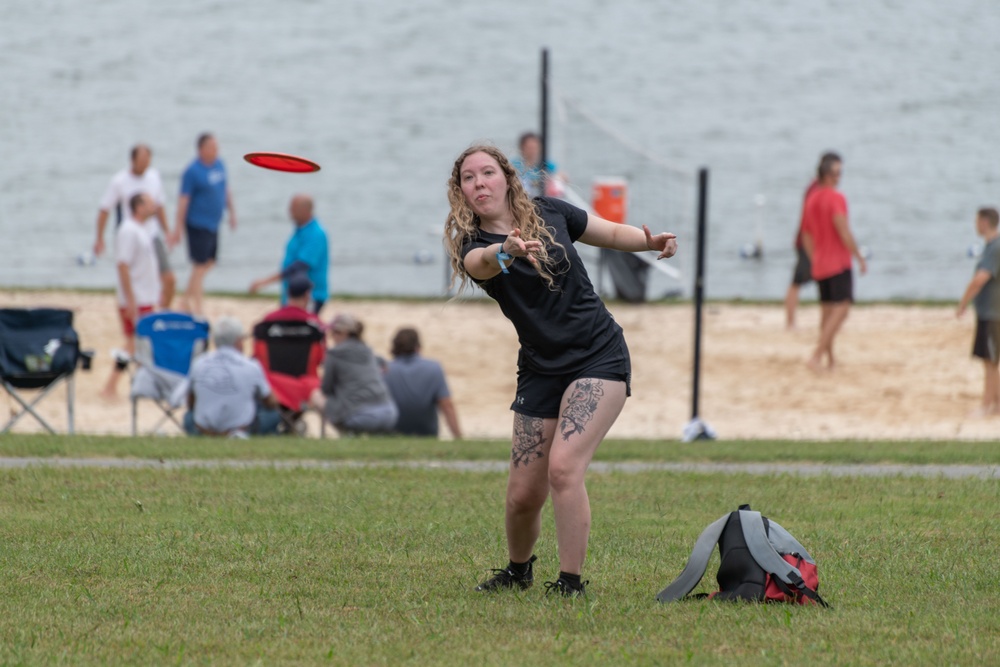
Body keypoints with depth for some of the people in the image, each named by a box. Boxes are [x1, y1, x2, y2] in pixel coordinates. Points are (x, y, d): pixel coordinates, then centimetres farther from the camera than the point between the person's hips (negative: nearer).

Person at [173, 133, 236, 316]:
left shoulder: (219, 164, 8)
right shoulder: (192, 171, -14)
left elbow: (226, 189, 20)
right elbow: (183, 199, -14)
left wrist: (231, 211, 20)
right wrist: (179, 227, -15)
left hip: (213, 224, 8)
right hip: (198, 224, -8)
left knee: (209, 263, 13)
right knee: (200, 265, -5)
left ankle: (186, 301, 25)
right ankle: (197, 308, 3)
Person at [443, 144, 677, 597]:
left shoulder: (548, 214, -1)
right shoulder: (473, 248, -7)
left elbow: (612, 234, 14)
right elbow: (481, 261, -33)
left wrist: (651, 242, -6)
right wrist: (506, 251, -56)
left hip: (599, 356, -2)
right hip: (540, 370, 2)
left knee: (563, 467, -21)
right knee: (523, 494, 2)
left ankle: (571, 583, -14)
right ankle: (518, 571, 33)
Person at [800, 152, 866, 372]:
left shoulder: (811, 200, 12)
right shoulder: (836, 199, -13)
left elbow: (807, 236, 18)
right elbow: (844, 232, -19)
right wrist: (860, 258, -12)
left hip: (819, 267, 8)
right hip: (839, 263, -8)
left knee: (827, 311, 11)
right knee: (841, 309, -11)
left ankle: (830, 361, 12)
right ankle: (817, 355, -22)